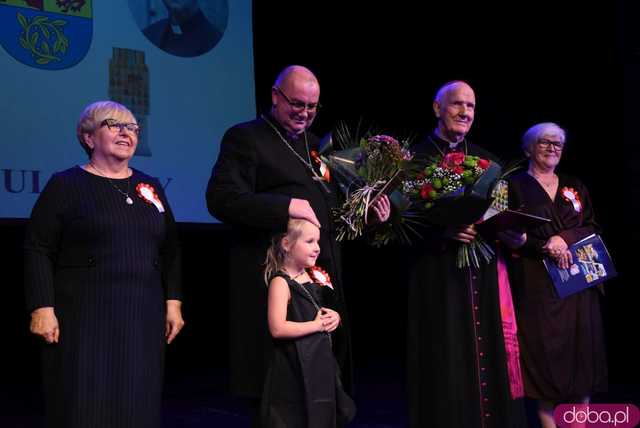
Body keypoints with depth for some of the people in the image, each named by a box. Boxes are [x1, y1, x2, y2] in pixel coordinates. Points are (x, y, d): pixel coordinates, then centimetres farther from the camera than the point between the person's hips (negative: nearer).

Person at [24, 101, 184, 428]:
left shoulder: (150, 187, 14)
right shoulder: (65, 186, 1)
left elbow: (170, 251, 15)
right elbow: (38, 250, -4)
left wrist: (173, 302, 7)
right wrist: (42, 308, -12)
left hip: (142, 318, 4)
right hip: (83, 316, -4)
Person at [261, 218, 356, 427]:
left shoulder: (314, 277, 9)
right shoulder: (280, 282, -14)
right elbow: (278, 329, -25)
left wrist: (334, 317, 1)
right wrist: (317, 325, -17)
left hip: (321, 364, 8)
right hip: (295, 370, -8)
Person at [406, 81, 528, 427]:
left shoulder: (486, 159, 14)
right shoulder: (418, 157, -1)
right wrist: (444, 231, -22)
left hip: (484, 273, 4)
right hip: (439, 274, -4)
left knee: (488, 354, 4)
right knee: (448, 360, -2)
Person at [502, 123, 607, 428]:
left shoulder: (574, 186, 16)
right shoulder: (516, 186, 4)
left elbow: (592, 227, 9)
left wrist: (564, 238, -10)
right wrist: (544, 247, -18)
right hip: (536, 283, -3)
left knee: (579, 349, 0)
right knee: (544, 351, -5)